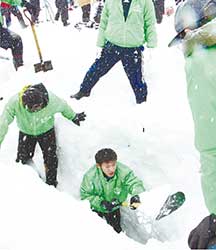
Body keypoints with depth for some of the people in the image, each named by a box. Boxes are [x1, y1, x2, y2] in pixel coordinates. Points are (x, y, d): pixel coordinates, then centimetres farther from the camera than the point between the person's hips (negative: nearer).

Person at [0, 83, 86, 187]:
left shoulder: (52, 100, -34)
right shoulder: (14, 103, -37)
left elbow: (64, 107, -11)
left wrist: (73, 117, 9)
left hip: (46, 131, 0)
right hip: (26, 133, 0)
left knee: (50, 159, 0)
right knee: (22, 159, 4)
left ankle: (51, 184, 24)